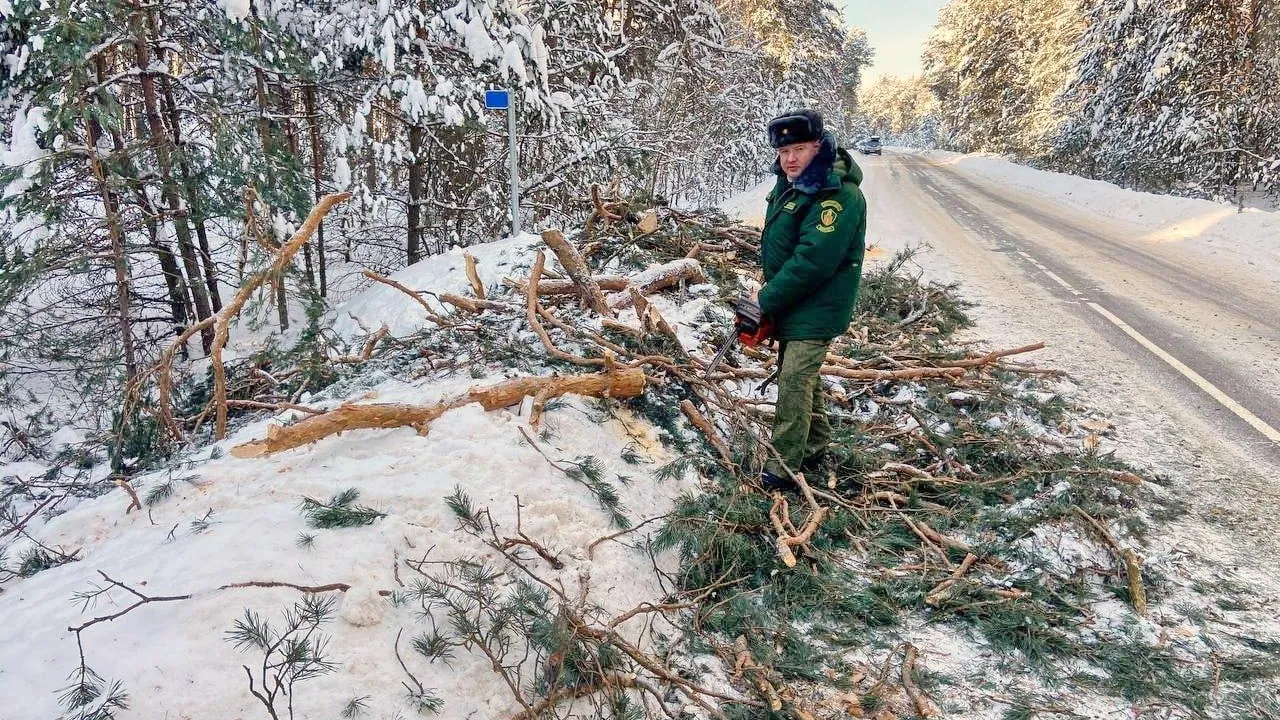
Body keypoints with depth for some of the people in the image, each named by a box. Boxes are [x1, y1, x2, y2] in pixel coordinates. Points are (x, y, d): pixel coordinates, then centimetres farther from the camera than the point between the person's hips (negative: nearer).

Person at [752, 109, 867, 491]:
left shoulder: (839, 195, -23)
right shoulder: (790, 183, 6)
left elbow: (812, 260, -28)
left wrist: (766, 300, -19)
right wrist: (768, 287, 4)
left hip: (815, 311, -10)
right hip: (789, 303, 10)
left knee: (794, 385, -7)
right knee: (803, 378, 18)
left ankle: (782, 469, 3)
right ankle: (816, 452, 33)